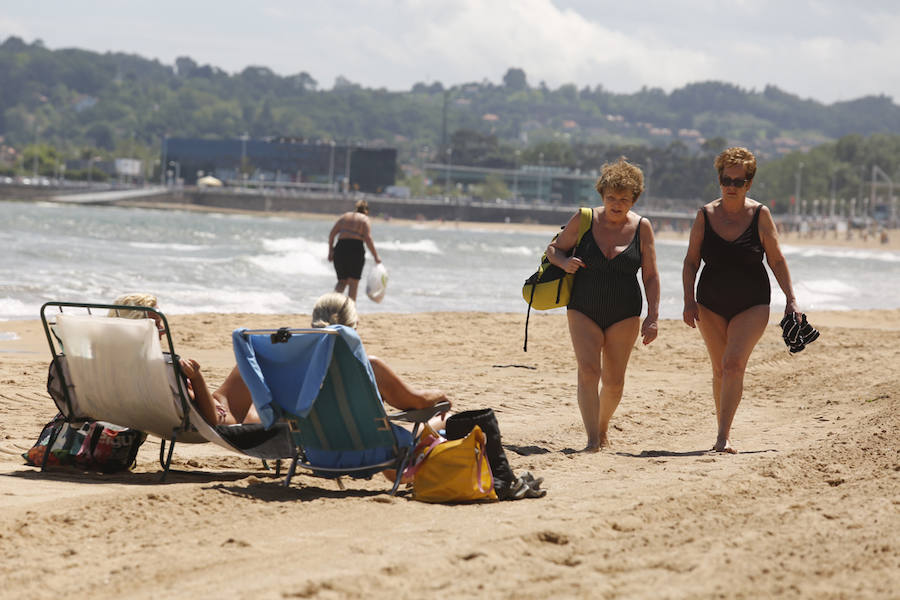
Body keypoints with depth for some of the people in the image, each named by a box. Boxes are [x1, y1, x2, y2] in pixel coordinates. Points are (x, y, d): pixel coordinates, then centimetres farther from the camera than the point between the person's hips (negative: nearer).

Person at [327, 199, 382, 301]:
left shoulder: (345, 216, 18)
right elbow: (368, 239, -8)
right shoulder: (365, 219, 4)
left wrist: (330, 251, 14)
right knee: (353, 282, 4)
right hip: (356, 249, -4)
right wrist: (376, 256, -5)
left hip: (340, 248, 4)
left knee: (342, 281, 13)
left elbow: (332, 234, 10)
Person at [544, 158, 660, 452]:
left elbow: (651, 276, 1)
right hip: (583, 310, -1)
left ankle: (603, 429, 31)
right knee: (588, 371, -16)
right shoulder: (584, 220, -3)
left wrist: (653, 317, -5)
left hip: (624, 314, 1)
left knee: (614, 379, 7)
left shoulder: (641, 227, -1)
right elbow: (553, 248, 8)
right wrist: (564, 262, -15)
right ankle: (592, 439, -19)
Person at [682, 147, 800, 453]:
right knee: (720, 369, 7)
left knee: (734, 363, -18)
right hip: (711, 305, 3)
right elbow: (691, 261, 3)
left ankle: (723, 436, -20)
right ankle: (723, 431, 23)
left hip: (752, 305, -3)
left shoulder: (760, 215, -5)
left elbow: (776, 260, 1)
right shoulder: (706, 215, -1)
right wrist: (689, 299, -7)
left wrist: (791, 299, -2)